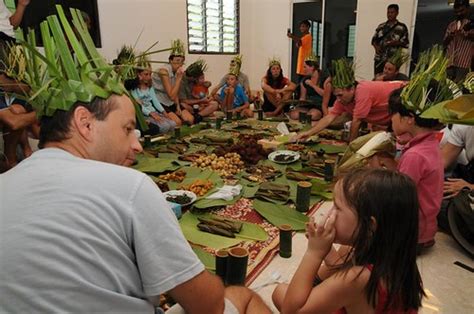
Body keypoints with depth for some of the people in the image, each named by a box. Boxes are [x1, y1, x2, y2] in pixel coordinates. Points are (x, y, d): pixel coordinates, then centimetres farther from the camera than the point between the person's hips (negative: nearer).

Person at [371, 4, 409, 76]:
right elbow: (374, 39, 18)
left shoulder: (402, 27, 4)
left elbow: (405, 43, 2)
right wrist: (376, 46, -2)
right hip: (379, 59, 4)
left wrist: (396, 43, -17)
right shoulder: (381, 26, 15)